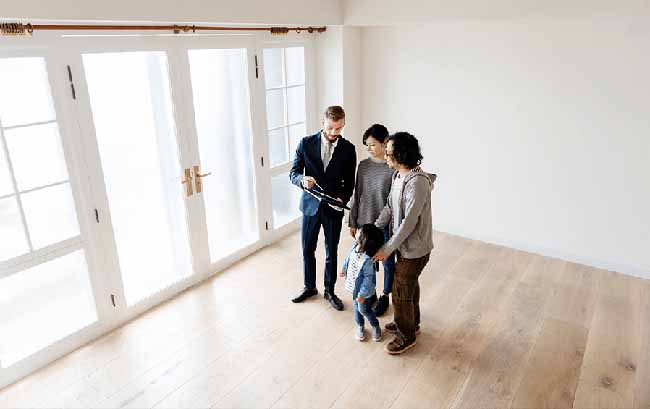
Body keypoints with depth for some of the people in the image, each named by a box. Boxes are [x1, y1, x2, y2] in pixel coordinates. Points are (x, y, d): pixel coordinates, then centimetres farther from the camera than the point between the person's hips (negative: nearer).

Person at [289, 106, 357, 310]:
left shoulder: (348, 149, -4)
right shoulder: (306, 143, -5)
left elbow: (349, 182, 2)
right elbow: (293, 173, -3)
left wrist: (342, 198, -17)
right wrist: (303, 181, -26)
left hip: (334, 208, 0)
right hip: (311, 204, 1)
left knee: (331, 253, 11)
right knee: (307, 250, 13)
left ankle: (329, 291, 31)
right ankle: (309, 287, 35)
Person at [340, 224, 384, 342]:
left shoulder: (368, 260, -38)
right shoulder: (356, 245, -16)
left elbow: (369, 279, -27)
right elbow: (349, 257, 6)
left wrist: (362, 294, -19)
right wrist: (344, 269, 20)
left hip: (362, 289, -7)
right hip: (353, 286, 7)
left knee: (363, 309, 14)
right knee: (356, 307, 23)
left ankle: (375, 326, 40)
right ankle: (360, 326, 46)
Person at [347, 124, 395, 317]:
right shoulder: (363, 165, -1)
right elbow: (357, 195, 5)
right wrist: (352, 221, 7)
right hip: (365, 222, 4)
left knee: (388, 262, 13)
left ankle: (385, 297, 35)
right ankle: (370, 293, 39)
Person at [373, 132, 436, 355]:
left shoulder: (417, 182, -30)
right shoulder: (398, 176, 0)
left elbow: (409, 222, -29)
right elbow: (389, 208, 6)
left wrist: (387, 249, -22)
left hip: (414, 248, -9)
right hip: (404, 244, 9)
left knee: (401, 292, 6)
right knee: (410, 285, 26)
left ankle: (406, 336, 27)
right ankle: (411, 322, 47)